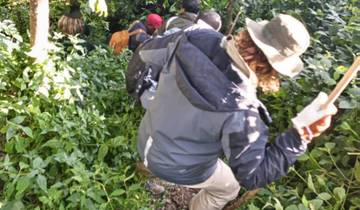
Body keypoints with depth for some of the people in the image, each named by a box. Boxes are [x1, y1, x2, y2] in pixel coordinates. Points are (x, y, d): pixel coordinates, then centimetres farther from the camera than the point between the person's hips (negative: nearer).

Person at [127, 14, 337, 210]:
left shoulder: (199, 38, -24)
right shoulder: (240, 112, -39)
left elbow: (146, 55, -6)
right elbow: (253, 176, -25)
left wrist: (139, 88, 14)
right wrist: (300, 136, -30)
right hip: (177, 168, -5)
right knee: (229, 188, 27)